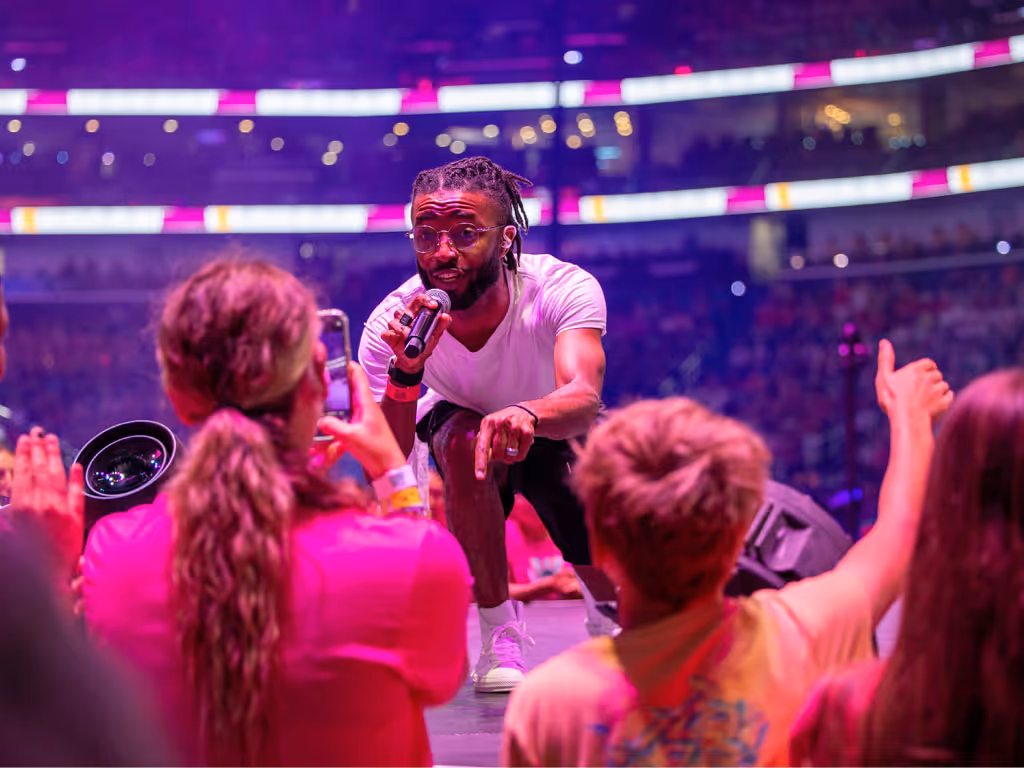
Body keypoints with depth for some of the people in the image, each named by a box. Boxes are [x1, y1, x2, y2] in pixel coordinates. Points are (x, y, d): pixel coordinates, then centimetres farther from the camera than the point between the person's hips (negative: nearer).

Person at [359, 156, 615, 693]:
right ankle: (499, 635, -19)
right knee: (465, 440, -36)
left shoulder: (566, 289, -33)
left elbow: (584, 397, -51)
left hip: (557, 433, 1)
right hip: (456, 422, 0)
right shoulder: (390, 326, -30)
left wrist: (527, 414, -74)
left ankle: (607, 615, 29)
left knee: (615, 590, -13)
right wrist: (406, 371, -52)